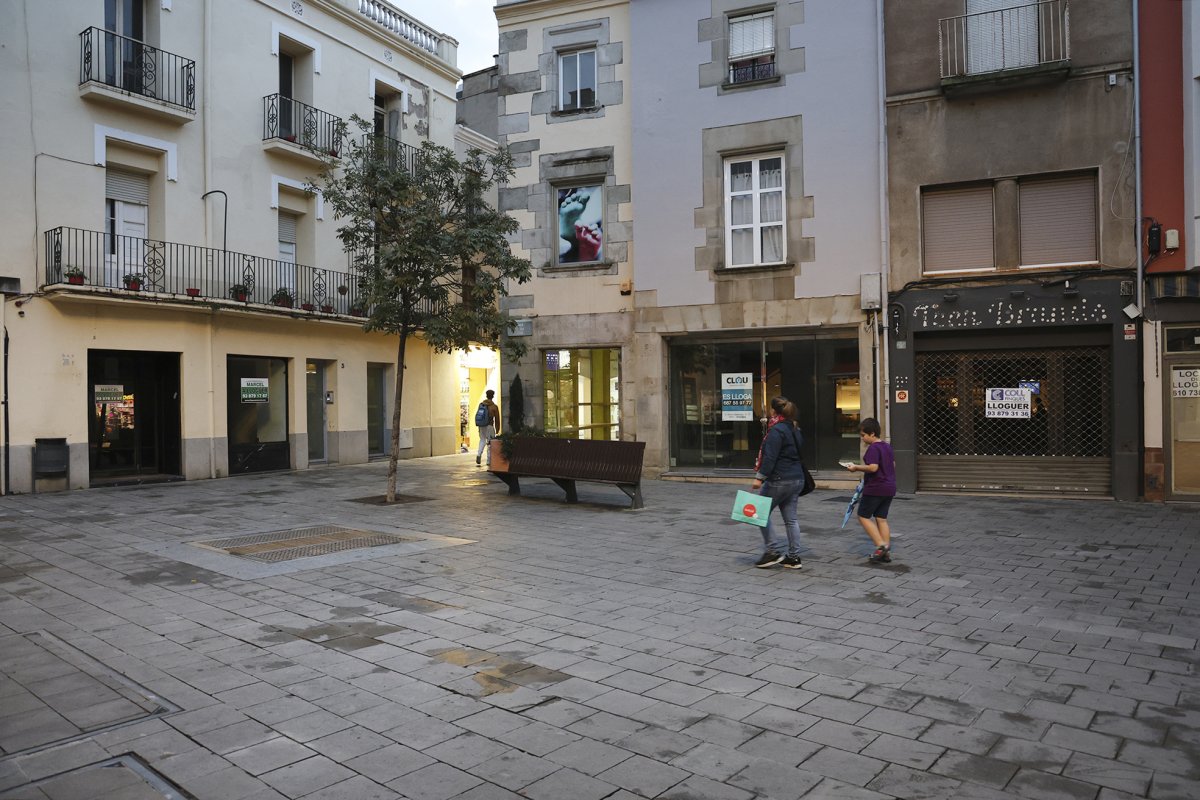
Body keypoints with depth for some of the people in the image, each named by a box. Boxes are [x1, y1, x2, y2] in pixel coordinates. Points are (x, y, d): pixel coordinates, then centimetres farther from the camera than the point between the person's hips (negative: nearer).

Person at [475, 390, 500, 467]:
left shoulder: (481, 404, 4)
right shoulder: (494, 407, -7)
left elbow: (478, 415, 8)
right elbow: (497, 419, -3)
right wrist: (497, 429, 7)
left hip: (481, 426, 4)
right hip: (489, 426, -4)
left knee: (482, 440, 18)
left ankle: (478, 454, -6)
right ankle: (489, 461, 7)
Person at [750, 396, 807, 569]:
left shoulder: (776, 430, -14)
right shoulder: (795, 430, 14)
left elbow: (770, 457, -21)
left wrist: (760, 477, -21)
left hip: (779, 480, -9)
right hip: (797, 478, 9)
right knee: (791, 518, 11)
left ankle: (772, 552, 2)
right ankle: (794, 557, 13)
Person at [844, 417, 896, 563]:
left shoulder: (873, 448, -16)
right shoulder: (887, 446, 12)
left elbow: (873, 468, -25)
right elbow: (893, 465, 21)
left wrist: (857, 467, -14)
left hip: (875, 488, -9)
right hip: (889, 488, 9)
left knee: (863, 516, 2)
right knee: (881, 518, 11)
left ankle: (881, 545, -9)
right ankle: (886, 552, 10)